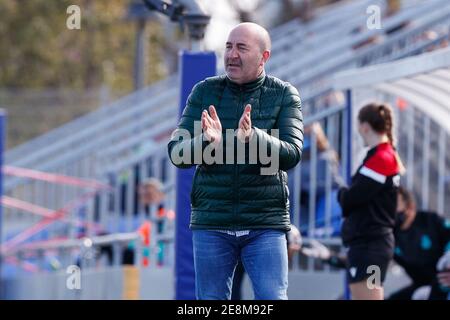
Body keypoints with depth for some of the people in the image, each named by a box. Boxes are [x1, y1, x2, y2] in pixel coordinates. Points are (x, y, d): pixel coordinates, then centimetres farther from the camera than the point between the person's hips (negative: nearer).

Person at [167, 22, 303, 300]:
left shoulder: (285, 96, 1)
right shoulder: (204, 92, 5)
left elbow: (291, 155, -10)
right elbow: (177, 153, 0)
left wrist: (253, 137, -30)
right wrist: (206, 142, -23)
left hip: (265, 224, -2)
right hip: (211, 222, 2)